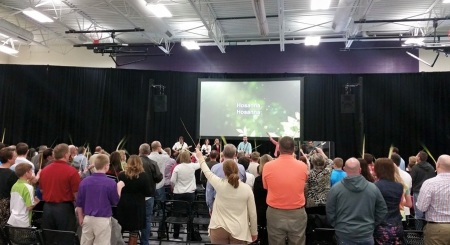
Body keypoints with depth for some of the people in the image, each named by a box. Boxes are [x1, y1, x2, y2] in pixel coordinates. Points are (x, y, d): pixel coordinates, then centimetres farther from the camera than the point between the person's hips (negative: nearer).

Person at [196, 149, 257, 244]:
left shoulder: (219, 185, -12)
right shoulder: (247, 188, -11)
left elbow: (207, 172, 7)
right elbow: (252, 213, -5)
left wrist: (200, 157, 24)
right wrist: (254, 232, 9)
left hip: (219, 229, 0)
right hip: (239, 231, 0)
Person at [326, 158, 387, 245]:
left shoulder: (335, 188, -9)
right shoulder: (373, 188, -3)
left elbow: (330, 213, -4)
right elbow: (383, 211, 6)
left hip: (344, 235, -1)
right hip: (366, 234, 1)